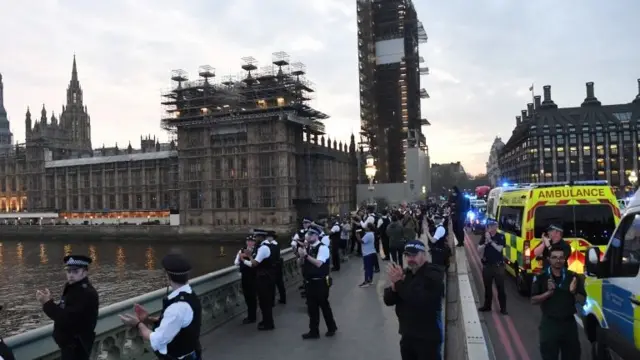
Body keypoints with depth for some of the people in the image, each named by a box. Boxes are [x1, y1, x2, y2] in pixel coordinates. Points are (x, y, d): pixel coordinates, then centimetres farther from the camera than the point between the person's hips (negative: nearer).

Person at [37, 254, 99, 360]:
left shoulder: (87, 294, -24)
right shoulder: (73, 288, 7)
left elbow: (67, 319, -29)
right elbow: (64, 313, 8)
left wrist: (47, 303, -21)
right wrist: (49, 302, -8)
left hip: (76, 348, -10)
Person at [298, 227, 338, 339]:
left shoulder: (323, 247, -15)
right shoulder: (307, 247, 6)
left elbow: (318, 263, -25)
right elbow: (302, 263, 9)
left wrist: (306, 255, -27)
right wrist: (301, 256, -12)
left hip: (320, 282, -7)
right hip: (309, 282, 7)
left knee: (324, 305, 7)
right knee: (311, 307, 14)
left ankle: (332, 328, 27)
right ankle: (314, 331, 27)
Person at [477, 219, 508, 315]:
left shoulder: (501, 237, -5)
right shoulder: (484, 237, 3)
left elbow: (499, 249, -18)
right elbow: (479, 251, -2)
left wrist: (490, 240, -22)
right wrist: (485, 243, -17)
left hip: (498, 265, -3)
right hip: (487, 265, 3)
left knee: (500, 287, 0)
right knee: (487, 287, 13)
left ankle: (503, 308, 8)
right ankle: (487, 305, 25)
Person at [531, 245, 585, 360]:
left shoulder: (573, 277, 1)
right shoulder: (541, 277, -4)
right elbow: (534, 300, -6)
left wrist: (573, 292, -15)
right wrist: (549, 292, -20)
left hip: (569, 323, 2)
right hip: (549, 324, -2)